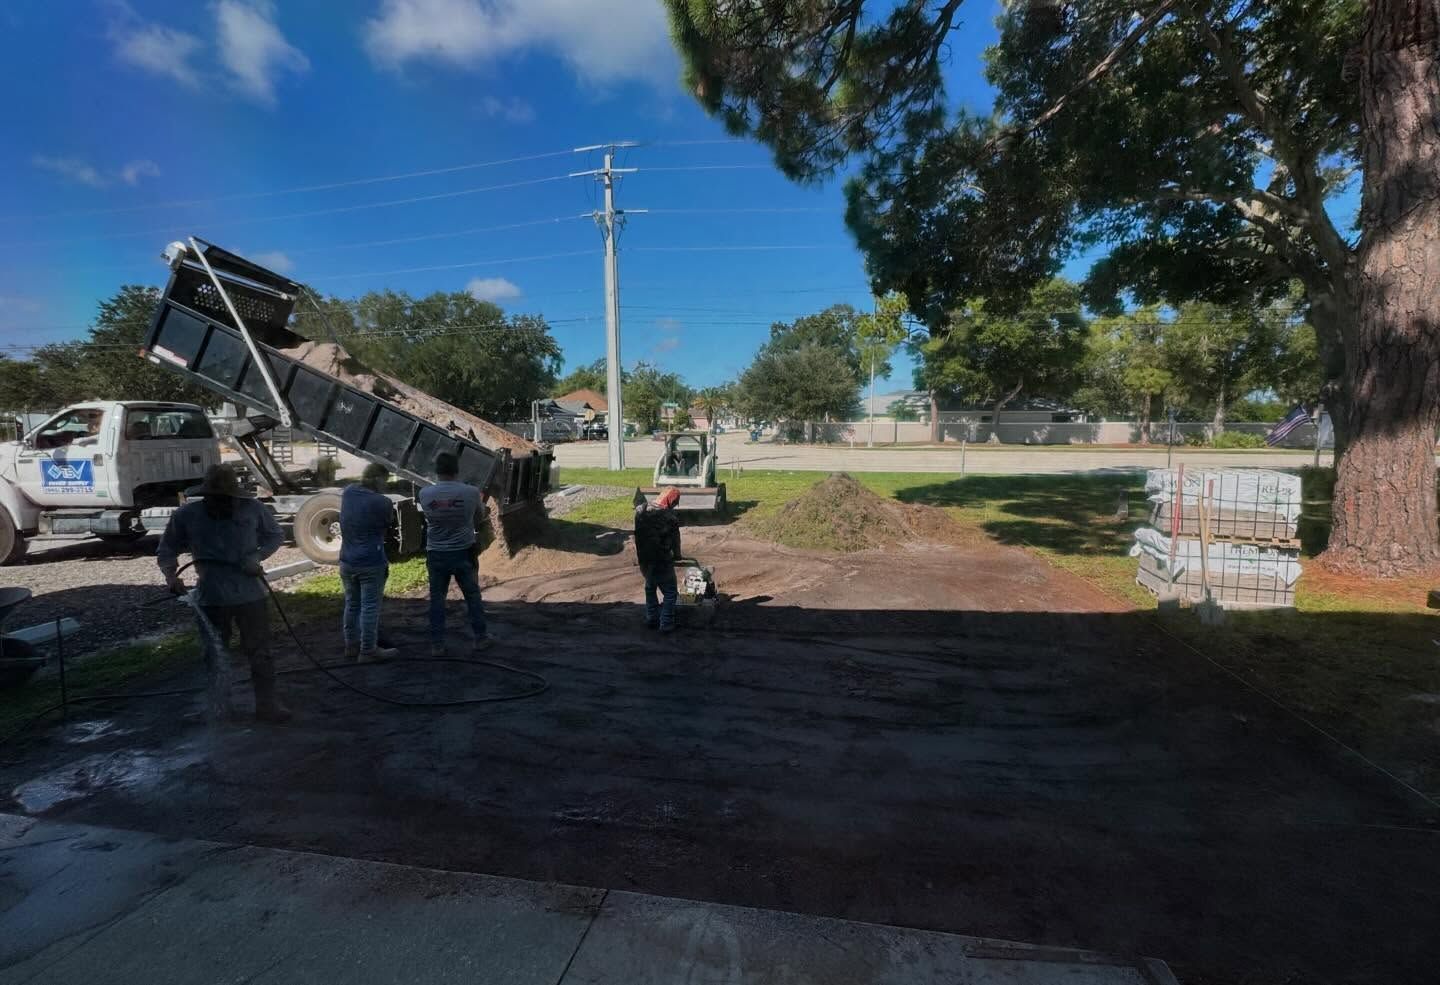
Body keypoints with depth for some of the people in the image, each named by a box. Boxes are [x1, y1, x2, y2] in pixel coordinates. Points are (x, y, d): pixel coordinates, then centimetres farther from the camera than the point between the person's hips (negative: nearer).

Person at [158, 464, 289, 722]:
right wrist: (171, 575, -13)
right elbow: (167, 551, 6)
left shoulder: (252, 508, -7)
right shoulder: (186, 515, -6)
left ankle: (267, 704, 12)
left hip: (250, 592, 0)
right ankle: (220, 706, 31)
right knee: (216, 654, 15)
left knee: (260, 651, 3)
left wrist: (257, 556, -9)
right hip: (211, 597, 1)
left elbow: (275, 536, 8)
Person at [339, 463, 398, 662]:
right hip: (371, 563, -7)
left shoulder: (347, 493, 1)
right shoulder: (381, 502, -18)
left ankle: (351, 645, 30)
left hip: (347, 561, 7)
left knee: (351, 604, 18)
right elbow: (389, 523, -1)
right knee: (370, 607, 2)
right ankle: (368, 650, 8)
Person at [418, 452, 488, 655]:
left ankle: (437, 644, 16)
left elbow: (427, 517, 5)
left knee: (437, 598, 13)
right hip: (464, 553, -1)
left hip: (436, 554, 1)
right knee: (473, 595, 15)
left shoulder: (425, 494, -10)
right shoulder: (471, 493, -14)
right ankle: (481, 637, 24)